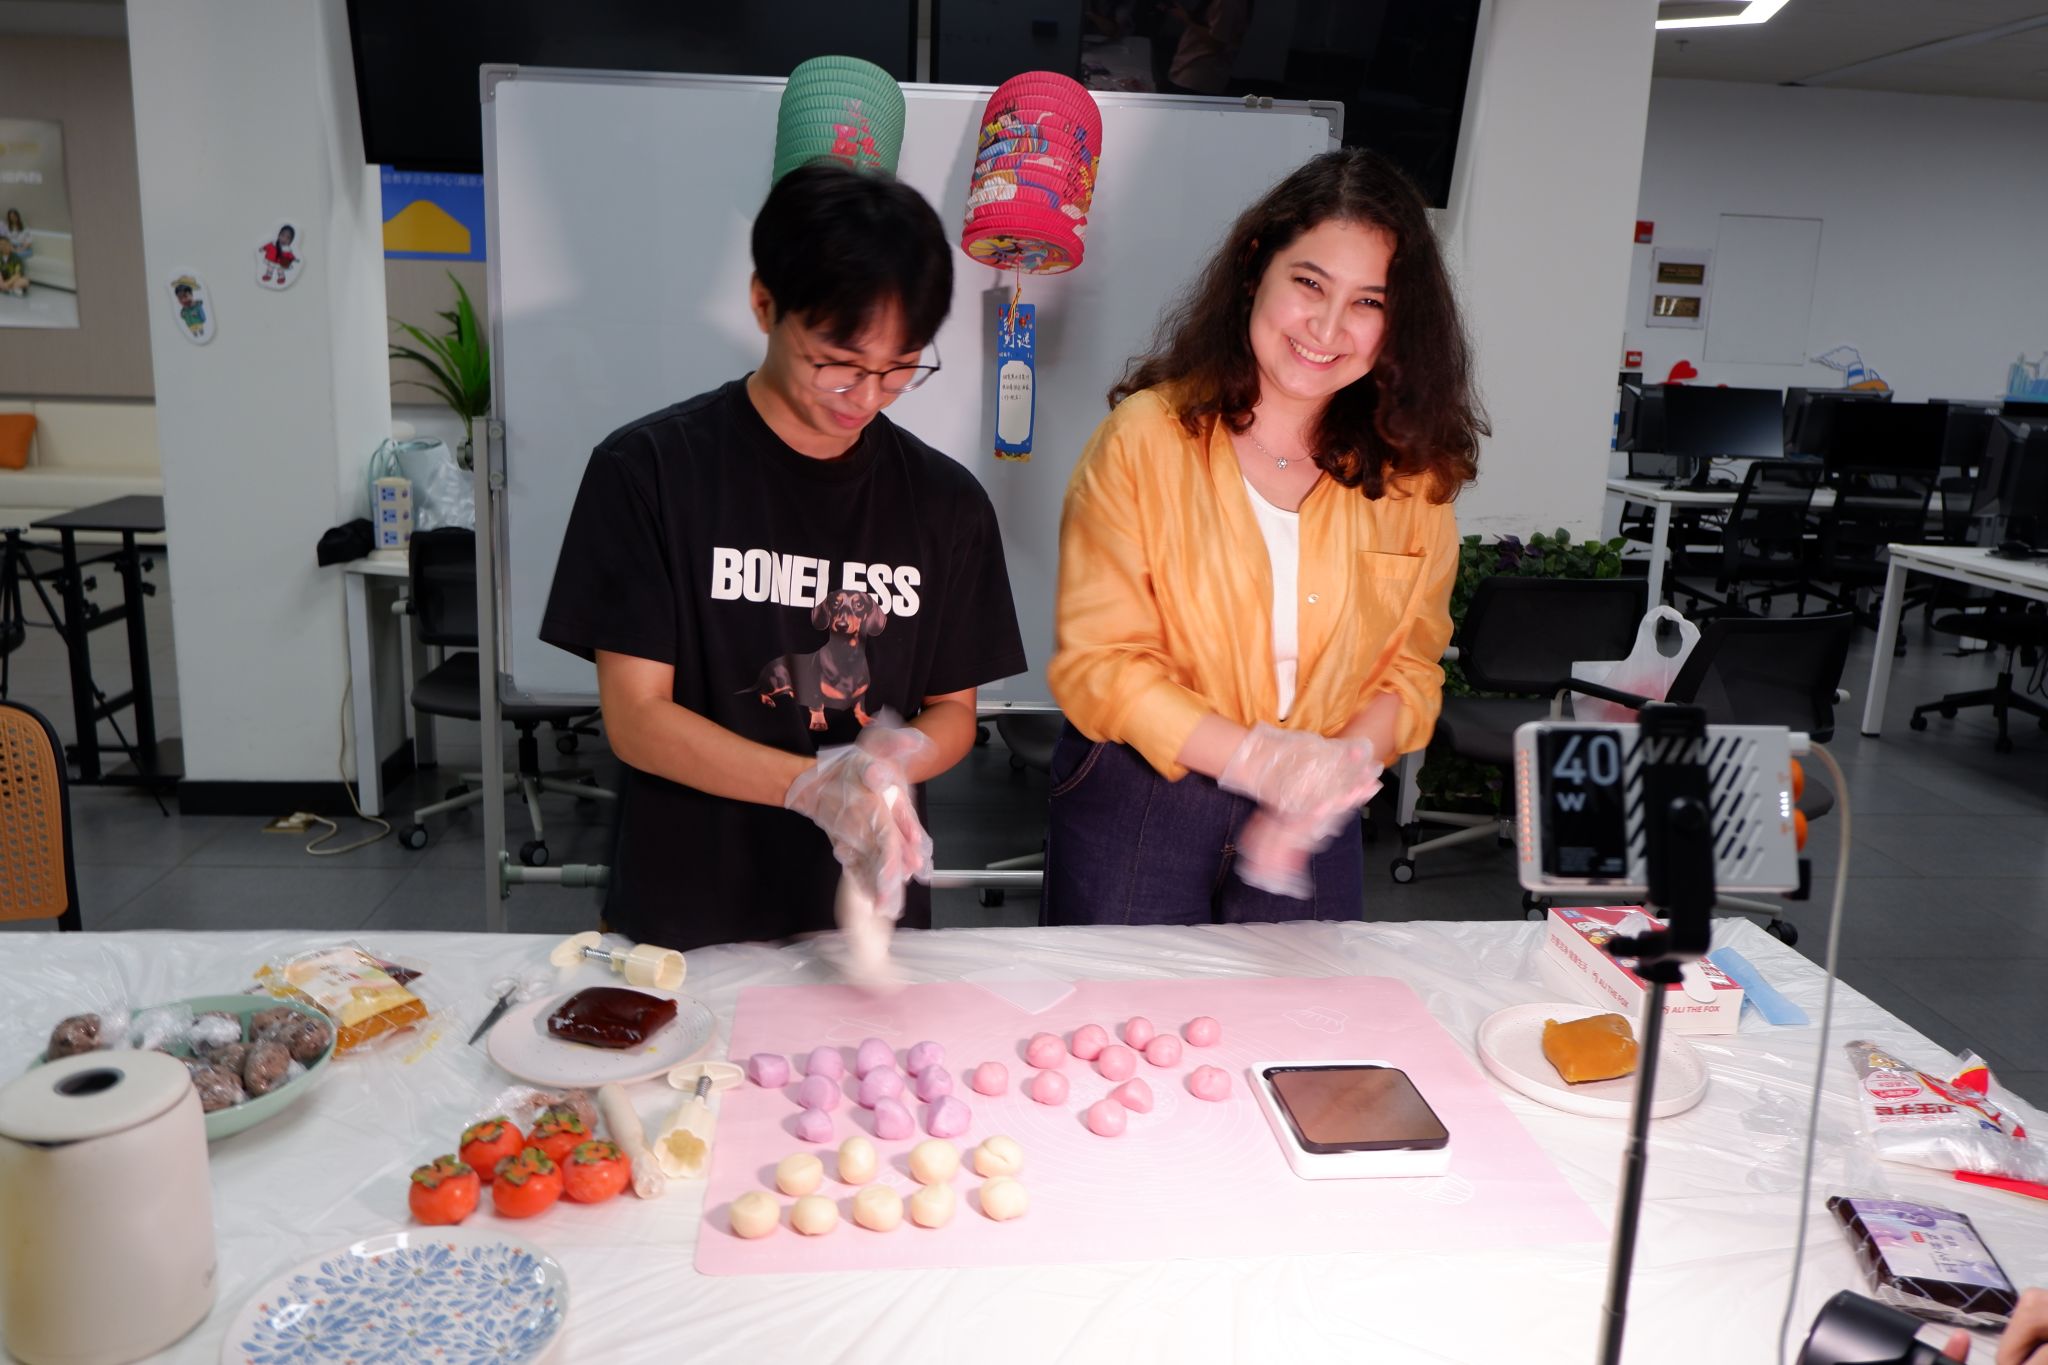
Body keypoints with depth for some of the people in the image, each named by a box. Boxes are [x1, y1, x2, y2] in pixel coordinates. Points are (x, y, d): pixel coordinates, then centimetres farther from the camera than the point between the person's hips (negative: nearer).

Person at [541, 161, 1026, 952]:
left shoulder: (946, 502, -1)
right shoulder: (649, 470, -10)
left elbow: (953, 712, 4)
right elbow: (635, 718, -13)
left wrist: (893, 760, -20)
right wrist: (818, 786, -28)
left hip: (871, 914, 3)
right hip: (682, 923, -2)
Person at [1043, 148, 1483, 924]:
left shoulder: (1411, 474, 0)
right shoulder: (1146, 436, -11)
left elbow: (1412, 665, 3)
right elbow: (1097, 662, -13)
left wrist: (1349, 760, -17)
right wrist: (1255, 757, -22)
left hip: (1313, 828, 3)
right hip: (1136, 812, -2)